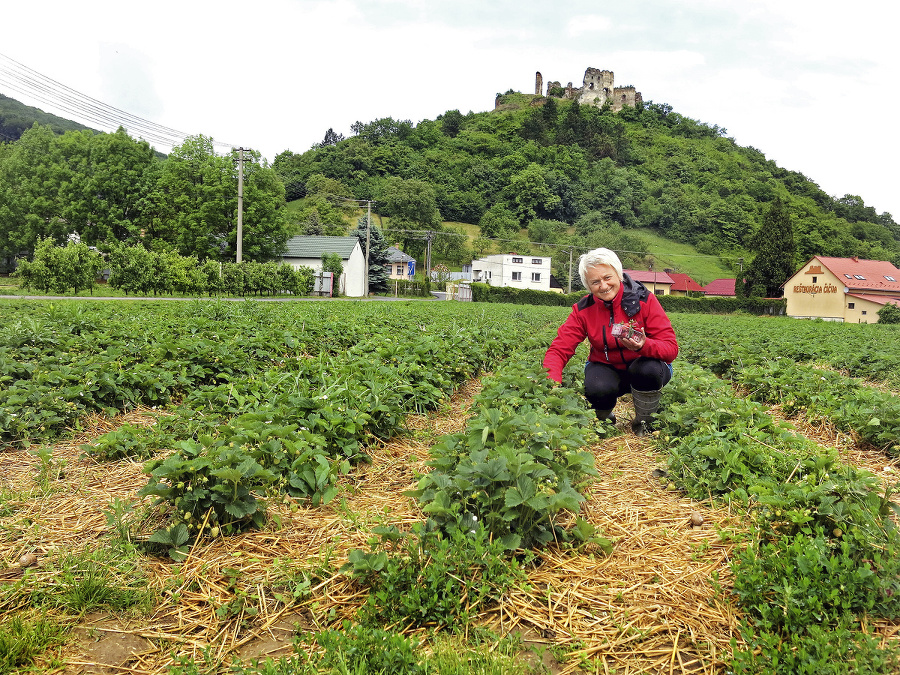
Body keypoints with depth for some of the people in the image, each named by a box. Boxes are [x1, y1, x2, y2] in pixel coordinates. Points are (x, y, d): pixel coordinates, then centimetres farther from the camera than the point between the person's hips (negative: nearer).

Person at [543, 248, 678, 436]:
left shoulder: (644, 300, -16)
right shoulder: (583, 309, -10)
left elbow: (671, 349, -20)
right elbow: (559, 349, -16)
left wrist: (644, 346, -43)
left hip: (643, 367, 0)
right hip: (607, 369, 1)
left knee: (649, 369, -36)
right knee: (596, 389, -34)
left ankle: (643, 423, -6)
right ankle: (605, 419, 5)